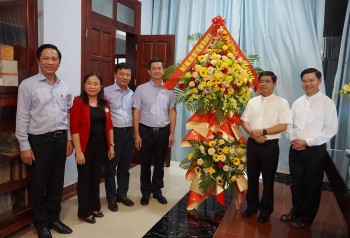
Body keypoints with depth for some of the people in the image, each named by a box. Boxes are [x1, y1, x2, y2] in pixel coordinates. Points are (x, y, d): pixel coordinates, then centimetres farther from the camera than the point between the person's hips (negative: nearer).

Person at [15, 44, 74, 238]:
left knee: (57, 182, 14)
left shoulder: (64, 87, 8)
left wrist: (69, 138, 10)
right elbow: (22, 118, -8)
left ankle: (53, 218, 32)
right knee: (39, 184, 9)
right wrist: (24, 146, -10)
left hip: (61, 139, 5)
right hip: (39, 141, -4)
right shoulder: (28, 85, -6)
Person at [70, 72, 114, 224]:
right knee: (84, 179, 8)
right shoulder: (78, 102, -10)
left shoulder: (104, 103, 8)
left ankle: (95, 207, 34)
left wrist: (111, 145, 7)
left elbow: (109, 126, 10)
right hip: (86, 146, -5)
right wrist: (78, 151, -17)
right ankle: (84, 211, 24)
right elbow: (74, 129, -14)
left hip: (101, 146, 5)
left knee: (96, 178, 17)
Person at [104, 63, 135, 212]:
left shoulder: (132, 93, 11)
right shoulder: (107, 91, -7)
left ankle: (122, 194, 31)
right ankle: (111, 198, 22)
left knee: (125, 166, 15)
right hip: (114, 132, -5)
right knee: (111, 167, 6)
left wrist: (135, 132, 10)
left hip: (129, 132, 5)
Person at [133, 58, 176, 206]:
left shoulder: (169, 90, 4)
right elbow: (136, 113, -3)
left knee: (159, 163, 13)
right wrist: (137, 134, -7)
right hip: (146, 131, -2)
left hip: (163, 131, 2)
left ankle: (157, 190, 31)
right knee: (145, 163, 10)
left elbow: (172, 112, 6)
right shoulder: (141, 89, -2)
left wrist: (171, 134, 1)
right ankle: (146, 192, 27)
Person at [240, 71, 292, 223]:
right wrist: (253, 134, -13)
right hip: (252, 144, 4)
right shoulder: (252, 102, 7)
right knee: (252, 176, 14)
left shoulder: (281, 103, -5)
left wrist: (263, 132, -18)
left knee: (268, 178, 9)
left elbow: (284, 125, -13)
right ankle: (252, 205, 33)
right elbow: (244, 122, 5)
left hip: (270, 145, -4)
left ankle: (266, 209, 28)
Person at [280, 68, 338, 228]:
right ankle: (296, 211, 36)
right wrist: (293, 139, -8)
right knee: (296, 183, 15)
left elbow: (331, 129, -12)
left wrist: (307, 142, -15)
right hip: (295, 149, 4)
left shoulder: (327, 103, -7)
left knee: (312, 186, 10)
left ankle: (306, 218, 29)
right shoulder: (297, 103, 8)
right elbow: (289, 125, 10)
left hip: (315, 150, -4)